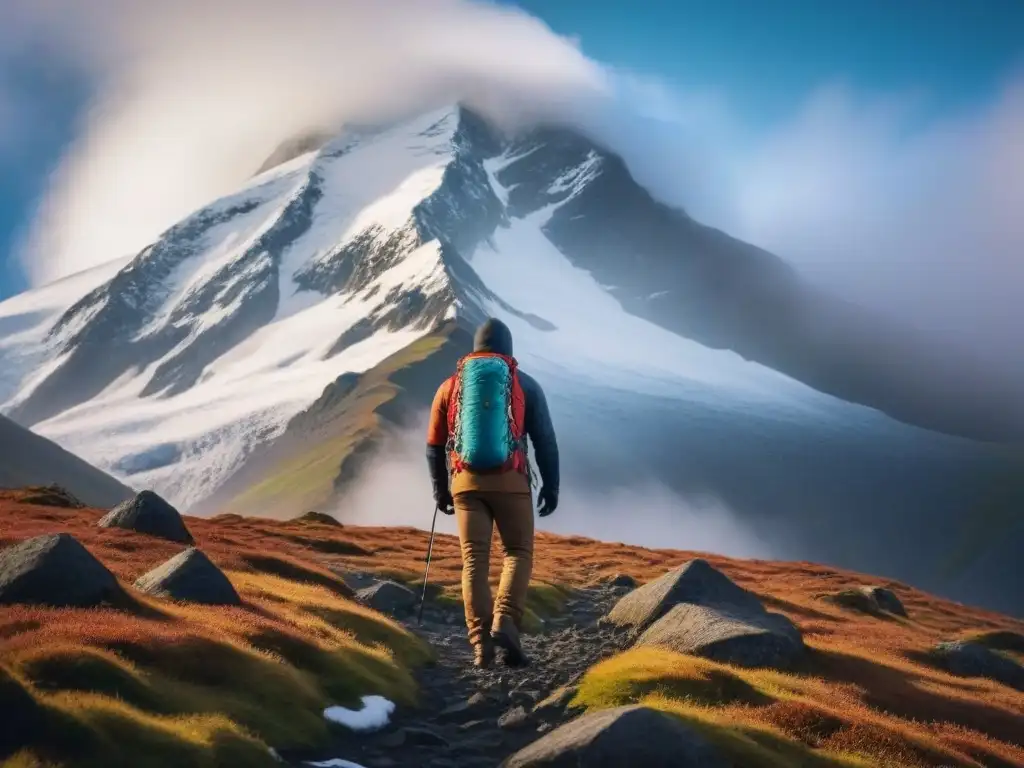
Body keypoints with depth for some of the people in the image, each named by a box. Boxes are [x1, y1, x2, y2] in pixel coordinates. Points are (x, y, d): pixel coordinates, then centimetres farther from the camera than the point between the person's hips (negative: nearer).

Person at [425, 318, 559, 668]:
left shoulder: (450, 386, 11)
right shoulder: (525, 385, 6)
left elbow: (434, 446, 13)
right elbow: (545, 440, 2)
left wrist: (440, 490, 22)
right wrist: (551, 485, 10)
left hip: (465, 481, 2)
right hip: (510, 480, -2)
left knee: (475, 560, 3)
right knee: (518, 552, 9)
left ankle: (481, 643, -4)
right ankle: (505, 621, -13)